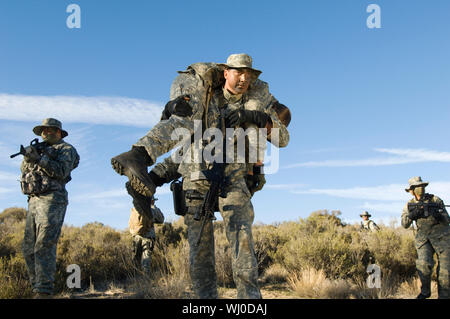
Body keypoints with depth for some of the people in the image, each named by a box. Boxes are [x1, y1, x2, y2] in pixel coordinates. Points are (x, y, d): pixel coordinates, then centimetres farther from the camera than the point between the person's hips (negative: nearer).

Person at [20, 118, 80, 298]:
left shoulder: (65, 149, 4)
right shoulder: (41, 149, 26)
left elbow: (61, 171, -11)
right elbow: (24, 170, 19)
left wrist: (39, 158, -17)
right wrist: (27, 157, -1)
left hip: (52, 200, -8)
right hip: (34, 201, 8)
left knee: (44, 246, -15)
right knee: (29, 248, 4)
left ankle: (44, 292, -17)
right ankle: (36, 287, 10)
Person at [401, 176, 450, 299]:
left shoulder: (435, 200, 0)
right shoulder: (409, 205, 6)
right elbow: (404, 224, -1)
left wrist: (437, 215, -24)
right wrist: (412, 214, -19)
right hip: (423, 239, 0)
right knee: (424, 265, -20)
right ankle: (425, 291, 3)